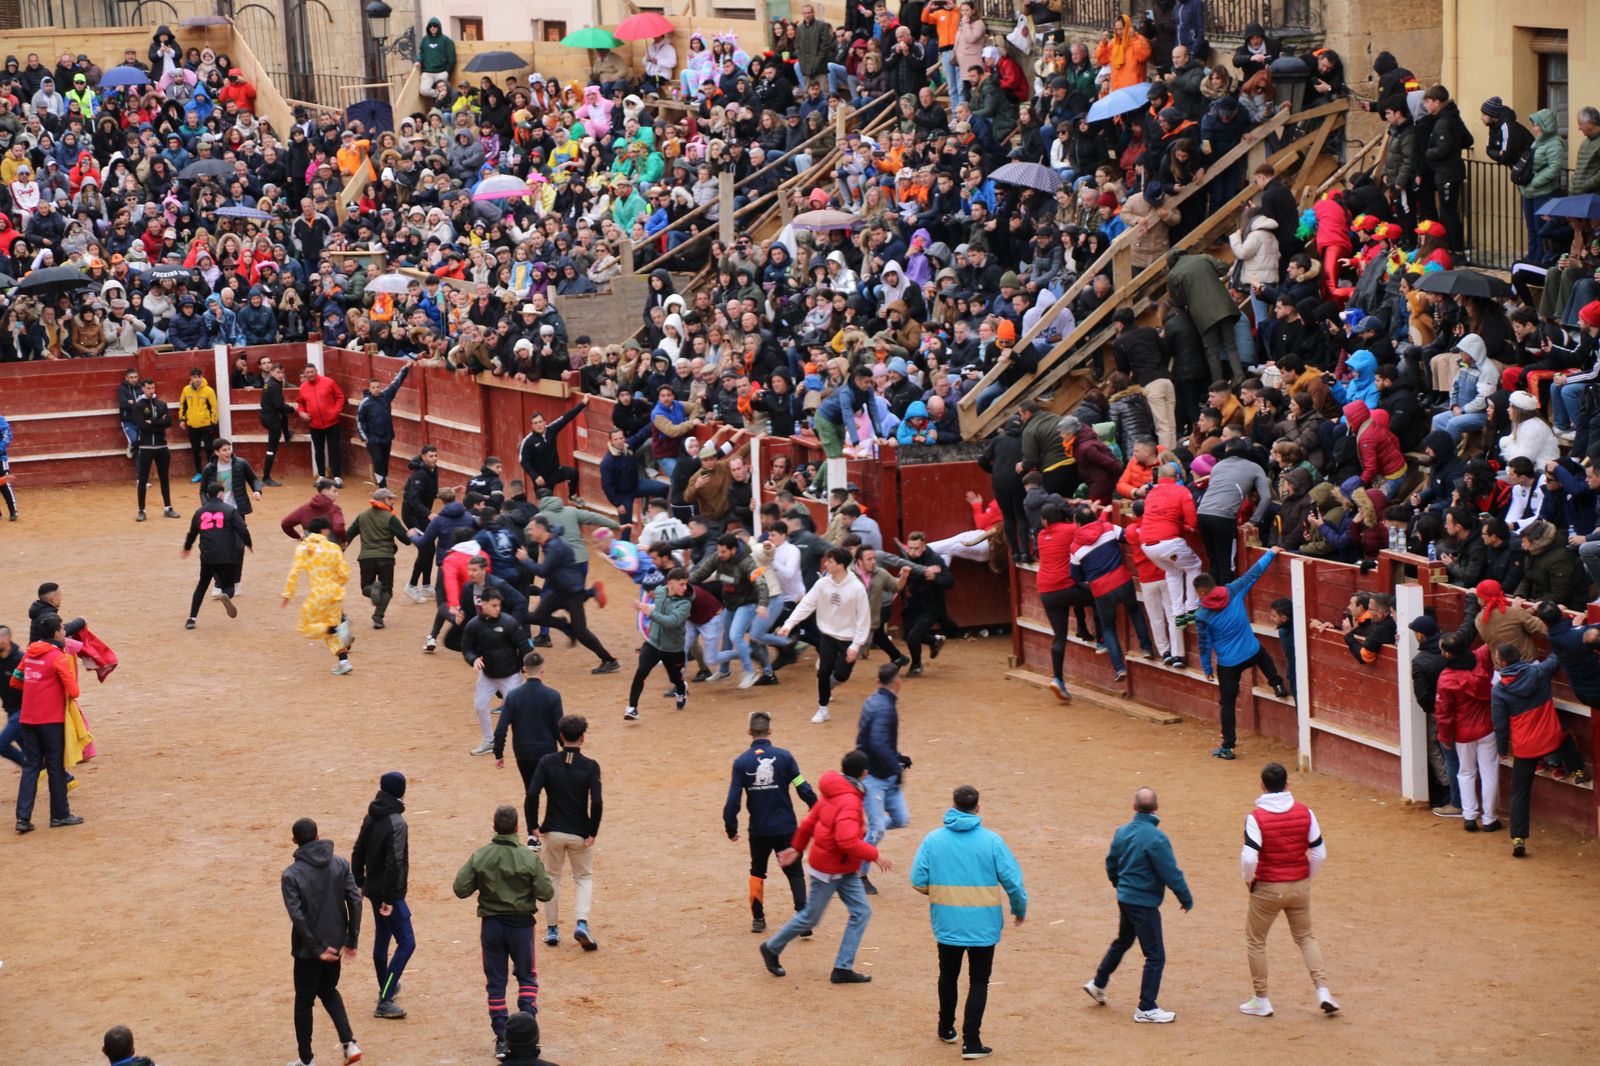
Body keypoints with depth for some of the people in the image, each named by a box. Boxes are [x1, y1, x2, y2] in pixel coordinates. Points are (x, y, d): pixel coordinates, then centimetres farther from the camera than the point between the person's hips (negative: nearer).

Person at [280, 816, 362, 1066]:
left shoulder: (291, 874, -14)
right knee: (328, 990, 26)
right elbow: (355, 901, -5)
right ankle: (349, 1043, 11)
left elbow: (297, 915, -18)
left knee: (304, 1001, 13)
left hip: (308, 949, -4)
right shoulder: (340, 864, -2)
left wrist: (317, 948, -12)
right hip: (335, 943, 4)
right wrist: (351, 941, 1)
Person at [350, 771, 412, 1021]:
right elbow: (394, 862, -25)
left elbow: (358, 852, 12)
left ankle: (387, 987, 42)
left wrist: (359, 883, 21)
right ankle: (384, 1001, -12)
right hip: (389, 893, -9)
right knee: (406, 943, -6)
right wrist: (390, 899, -21)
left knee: (381, 939, 24)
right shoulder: (396, 823, -21)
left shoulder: (371, 817, 4)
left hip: (373, 888, 9)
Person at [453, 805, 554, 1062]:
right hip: (521, 924, -1)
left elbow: (461, 890, -8)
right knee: (527, 976, 17)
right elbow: (545, 893, -10)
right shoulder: (529, 857, -14)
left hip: (491, 924, 1)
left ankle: (502, 1040, 8)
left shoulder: (480, 857, -10)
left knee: (495, 983, 10)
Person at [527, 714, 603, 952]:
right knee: (584, 877, 15)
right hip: (580, 833, -1)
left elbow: (532, 795, -13)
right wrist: (592, 833, -8)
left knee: (553, 877, 19)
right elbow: (596, 802, -19)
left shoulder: (547, 762, -7)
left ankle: (552, 930, 21)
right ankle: (582, 923, -7)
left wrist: (533, 828, -4)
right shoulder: (590, 766, -10)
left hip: (552, 832, 1)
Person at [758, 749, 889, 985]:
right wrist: (874, 856, -28)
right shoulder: (849, 802, -26)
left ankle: (843, 968, 4)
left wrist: (797, 848, 20)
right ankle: (772, 948, 26)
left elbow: (810, 821, 12)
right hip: (828, 870, -9)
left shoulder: (833, 793, 4)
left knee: (861, 912, 2)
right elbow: (847, 841, -37)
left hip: (845, 870, 9)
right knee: (810, 918, 6)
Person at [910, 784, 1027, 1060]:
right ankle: (971, 1041, 1)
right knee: (978, 982, 9)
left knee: (948, 976, 22)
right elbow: (1012, 880, -9)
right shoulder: (991, 840, -9)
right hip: (984, 925, -2)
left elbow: (918, 882, -6)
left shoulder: (933, 839, -5)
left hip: (946, 924, 2)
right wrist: (1020, 910, 8)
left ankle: (947, 1029, 37)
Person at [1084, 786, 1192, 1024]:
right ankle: (1146, 1008, 2)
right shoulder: (1156, 838, -22)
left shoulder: (1122, 832, 1)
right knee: (1155, 956, 0)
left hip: (1124, 899, 8)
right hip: (1144, 903, -8)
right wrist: (1186, 899, -4)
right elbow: (1171, 873, -18)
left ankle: (1098, 984, 38)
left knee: (1122, 942, 29)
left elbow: (1111, 864, 13)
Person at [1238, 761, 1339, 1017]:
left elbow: (1249, 858, -24)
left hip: (1267, 889, -3)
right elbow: (1319, 854, -2)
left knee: (1256, 940, 14)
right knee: (1306, 937, 21)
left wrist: (1248, 879, -3)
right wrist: (1307, 877, 15)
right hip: (1299, 886, 3)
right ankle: (1323, 990, 8)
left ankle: (1261, 1001, 18)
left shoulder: (1256, 817, -17)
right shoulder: (1305, 813, -5)